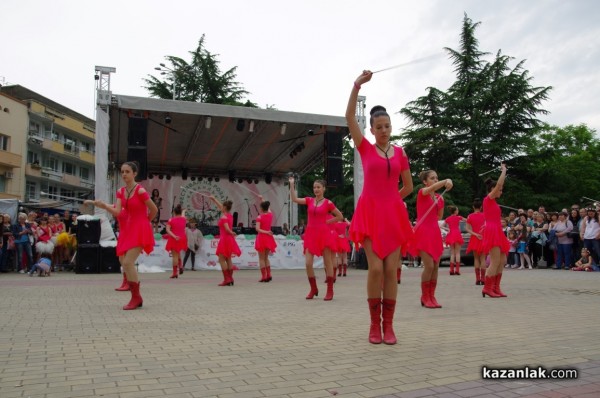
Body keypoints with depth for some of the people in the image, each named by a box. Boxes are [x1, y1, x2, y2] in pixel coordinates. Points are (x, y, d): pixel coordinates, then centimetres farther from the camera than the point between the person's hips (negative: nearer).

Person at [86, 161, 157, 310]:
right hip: (127, 229, 8)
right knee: (124, 262, 11)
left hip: (139, 230, -8)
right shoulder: (120, 191, 4)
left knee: (128, 262, -16)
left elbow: (154, 210, -10)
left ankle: (136, 297, -2)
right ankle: (136, 297, 22)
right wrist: (103, 205, -20)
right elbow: (117, 212, -4)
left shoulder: (140, 191, -17)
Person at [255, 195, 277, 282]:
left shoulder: (259, 217, -11)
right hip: (268, 238, 5)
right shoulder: (270, 214, 2)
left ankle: (264, 276, 0)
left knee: (261, 258, 3)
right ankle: (269, 275, 11)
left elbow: (257, 229, -22)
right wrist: (261, 200, 29)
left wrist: (265, 232, -18)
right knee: (266, 257, 16)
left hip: (261, 238, -5)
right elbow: (267, 208, 24)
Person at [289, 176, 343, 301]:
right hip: (311, 234, 3)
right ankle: (313, 289, 14)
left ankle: (330, 291, 11)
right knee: (308, 263, -4)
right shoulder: (309, 200, 9)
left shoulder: (328, 203, 0)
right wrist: (291, 185, -9)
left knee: (327, 262, 2)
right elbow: (294, 199, -4)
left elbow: (340, 216, 6)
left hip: (324, 233, -3)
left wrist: (327, 221, -1)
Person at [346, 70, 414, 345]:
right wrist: (357, 84, -11)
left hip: (393, 214, 2)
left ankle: (388, 325, 9)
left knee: (391, 270, 0)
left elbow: (408, 187, 18)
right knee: (375, 268, -8)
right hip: (370, 213, -2)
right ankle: (374, 324, 7)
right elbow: (349, 117, -7)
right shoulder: (365, 148, 4)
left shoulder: (400, 153, 9)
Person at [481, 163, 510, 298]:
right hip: (492, 232, -10)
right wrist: (504, 170, -5)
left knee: (502, 261, 8)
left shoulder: (492, 201, 16)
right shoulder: (488, 199, -9)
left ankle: (495, 288, 11)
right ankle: (487, 288, -5)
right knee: (495, 262, -10)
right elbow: (499, 183, -11)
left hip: (496, 232, 10)